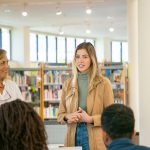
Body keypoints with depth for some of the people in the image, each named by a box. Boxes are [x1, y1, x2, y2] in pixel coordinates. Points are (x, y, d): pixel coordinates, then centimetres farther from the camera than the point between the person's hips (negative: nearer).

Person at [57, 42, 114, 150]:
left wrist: (90, 119, -17)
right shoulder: (68, 84, 8)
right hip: (73, 137, 3)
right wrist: (67, 117, -9)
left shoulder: (103, 83, -3)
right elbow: (60, 115, 12)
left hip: (96, 140, -3)